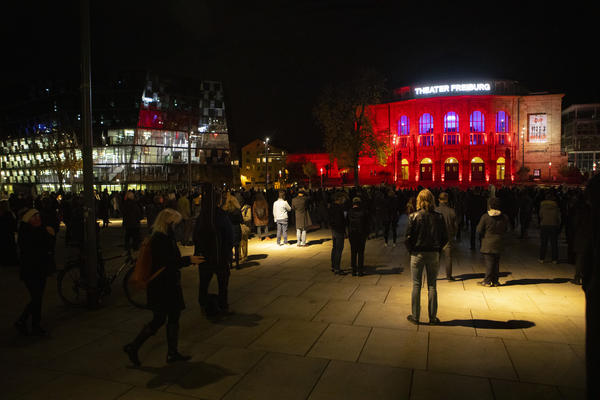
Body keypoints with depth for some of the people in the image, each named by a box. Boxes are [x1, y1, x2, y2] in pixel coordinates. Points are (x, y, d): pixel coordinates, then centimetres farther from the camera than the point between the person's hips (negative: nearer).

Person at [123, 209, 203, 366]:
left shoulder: (167, 238, 11)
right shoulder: (158, 240, -19)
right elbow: (167, 263, -25)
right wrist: (189, 260, -23)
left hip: (170, 284, 10)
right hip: (161, 286, -10)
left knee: (174, 318, 12)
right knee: (159, 320, 0)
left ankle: (172, 353, 20)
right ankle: (133, 347, 15)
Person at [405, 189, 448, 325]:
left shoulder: (413, 216, -10)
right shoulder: (438, 217, -4)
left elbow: (408, 238, -11)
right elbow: (445, 238, -1)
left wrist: (411, 250, 4)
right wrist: (437, 249, 11)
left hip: (417, 254, -2)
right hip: (433, 254, 2)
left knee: (416, 285, 7)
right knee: (432, 286, 11)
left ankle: (415, 316, 14)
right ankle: (433, 317, 17)